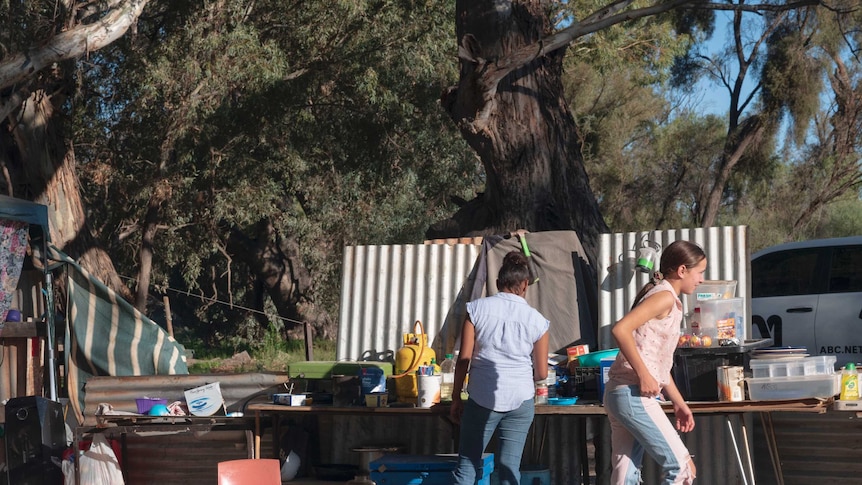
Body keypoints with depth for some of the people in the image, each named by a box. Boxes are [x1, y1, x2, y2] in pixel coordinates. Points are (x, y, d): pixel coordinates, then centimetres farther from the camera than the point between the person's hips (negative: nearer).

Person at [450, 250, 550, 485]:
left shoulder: (477, 308, -1)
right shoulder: (536, 319, 2)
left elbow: (464, 358, -3)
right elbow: (542, 373, 6)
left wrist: (456, 397, 6)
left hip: (482, 398, -1)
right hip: (520, 400, 1)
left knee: (467, 464, 6)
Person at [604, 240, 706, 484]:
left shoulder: (671, 303, 20)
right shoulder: (664, 297, -10)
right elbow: (620, 329, -24)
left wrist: (679, 403, 24)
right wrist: (643, 374, -22)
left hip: (620, 394, 9)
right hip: (635, 395, -9)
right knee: (681, 465, -3)